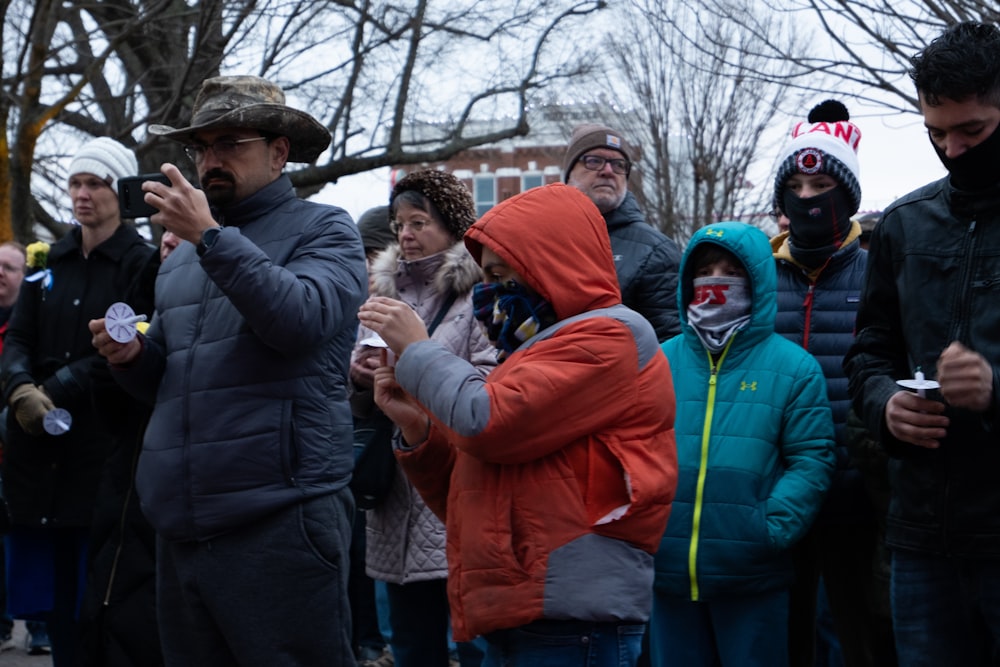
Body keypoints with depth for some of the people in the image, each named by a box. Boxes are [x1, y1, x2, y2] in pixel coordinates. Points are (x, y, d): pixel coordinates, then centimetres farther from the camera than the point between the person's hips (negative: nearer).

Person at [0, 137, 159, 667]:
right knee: (47, 589, 7)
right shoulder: (47, 261, 15)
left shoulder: (143, 264, -1)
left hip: (101, 440, -5)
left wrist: (56, 393, -16)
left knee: (94, 591, -2)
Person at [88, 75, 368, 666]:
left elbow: (304, 320, -17)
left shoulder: (323, 230, 2)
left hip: (278, 519, -6)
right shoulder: (181, 260, 21)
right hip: (181, 523, 7)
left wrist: (211, 238, -18)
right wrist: (133, 356, 5)